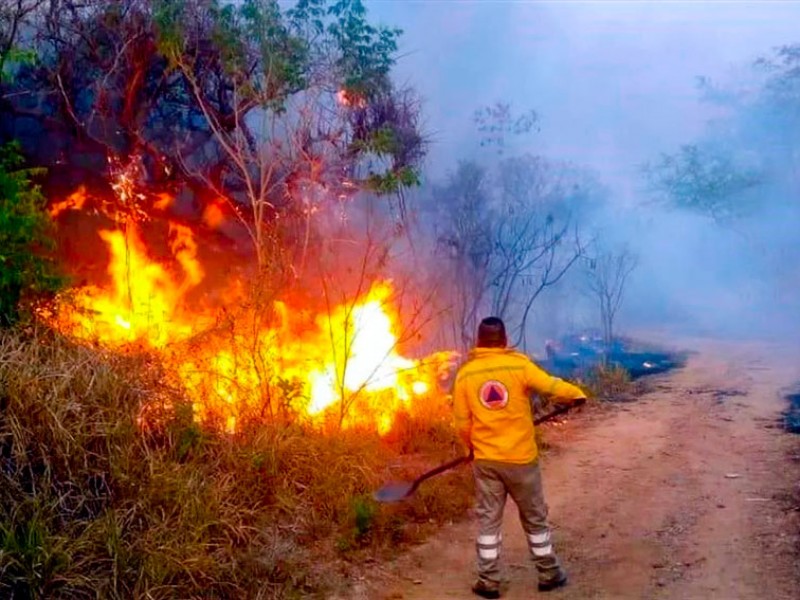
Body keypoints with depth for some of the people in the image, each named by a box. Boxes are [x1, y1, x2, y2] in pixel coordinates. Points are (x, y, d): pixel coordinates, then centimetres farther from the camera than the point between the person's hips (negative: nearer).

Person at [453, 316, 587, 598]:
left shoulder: (465, 374, -3)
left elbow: (462, 423, 2)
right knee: (535, 519, 14)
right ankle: (549, 574, 26)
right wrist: (577, 394, 7)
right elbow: (551, 386, -14)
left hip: (486, 460, 1)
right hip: (521, 458, -1)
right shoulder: (519, 364, -11)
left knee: (488, 520, 11)